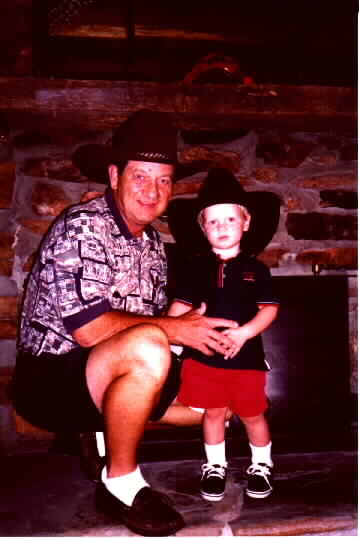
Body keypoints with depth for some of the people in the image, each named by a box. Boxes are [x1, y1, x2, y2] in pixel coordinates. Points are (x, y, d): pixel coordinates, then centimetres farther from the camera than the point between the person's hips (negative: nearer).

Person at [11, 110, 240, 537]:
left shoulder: (151, 241, 10)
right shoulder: (82, 226, -17)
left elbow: (156, 318, 12)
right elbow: (89, 328, -26)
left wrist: (197, 328, -7)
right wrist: (176, 330, -19)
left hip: (109, 379, 9)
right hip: (51, 380, -8)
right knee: (147, 348, -38)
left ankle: (107, 432, 18)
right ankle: (120, 482, -15)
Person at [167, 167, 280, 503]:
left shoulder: (255, 269, -2)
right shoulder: (197, 268, 3)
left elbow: (269, 309, -6)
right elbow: (180, 305, 3)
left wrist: (244, 333, -20)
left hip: (245, 355, -1)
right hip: (205, 355, 1)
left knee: (252, 413, 11)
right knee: (213, 412, 13)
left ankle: (262, 465, 33)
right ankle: (215, 466, 32)